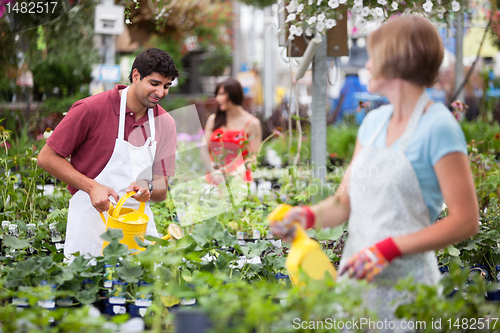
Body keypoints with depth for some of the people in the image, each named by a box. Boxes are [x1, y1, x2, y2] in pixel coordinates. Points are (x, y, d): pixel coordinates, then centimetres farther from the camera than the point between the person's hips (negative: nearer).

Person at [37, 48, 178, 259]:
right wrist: (92, 187, -14)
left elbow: (161, 192, 8)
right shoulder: (91, 109, -10)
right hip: (92, 222, -4)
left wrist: (147, 188, -16)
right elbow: (47, 158, -5)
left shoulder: (165, 123, 6)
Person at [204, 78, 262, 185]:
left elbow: (253, 158, -1)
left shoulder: (252, 123, 3)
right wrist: (213, 173, -6)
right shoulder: (213, 120, 15)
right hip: (214, 180, 2)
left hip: (239, 179, -2)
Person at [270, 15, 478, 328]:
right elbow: (344, 202, 13)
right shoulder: (374, 121, 10)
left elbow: (465, 221, -15)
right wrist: (309, 216, -9)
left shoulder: (437, 127, -12)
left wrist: (387, 249, -19)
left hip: (405, 282, -6)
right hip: (357, 275, 6)